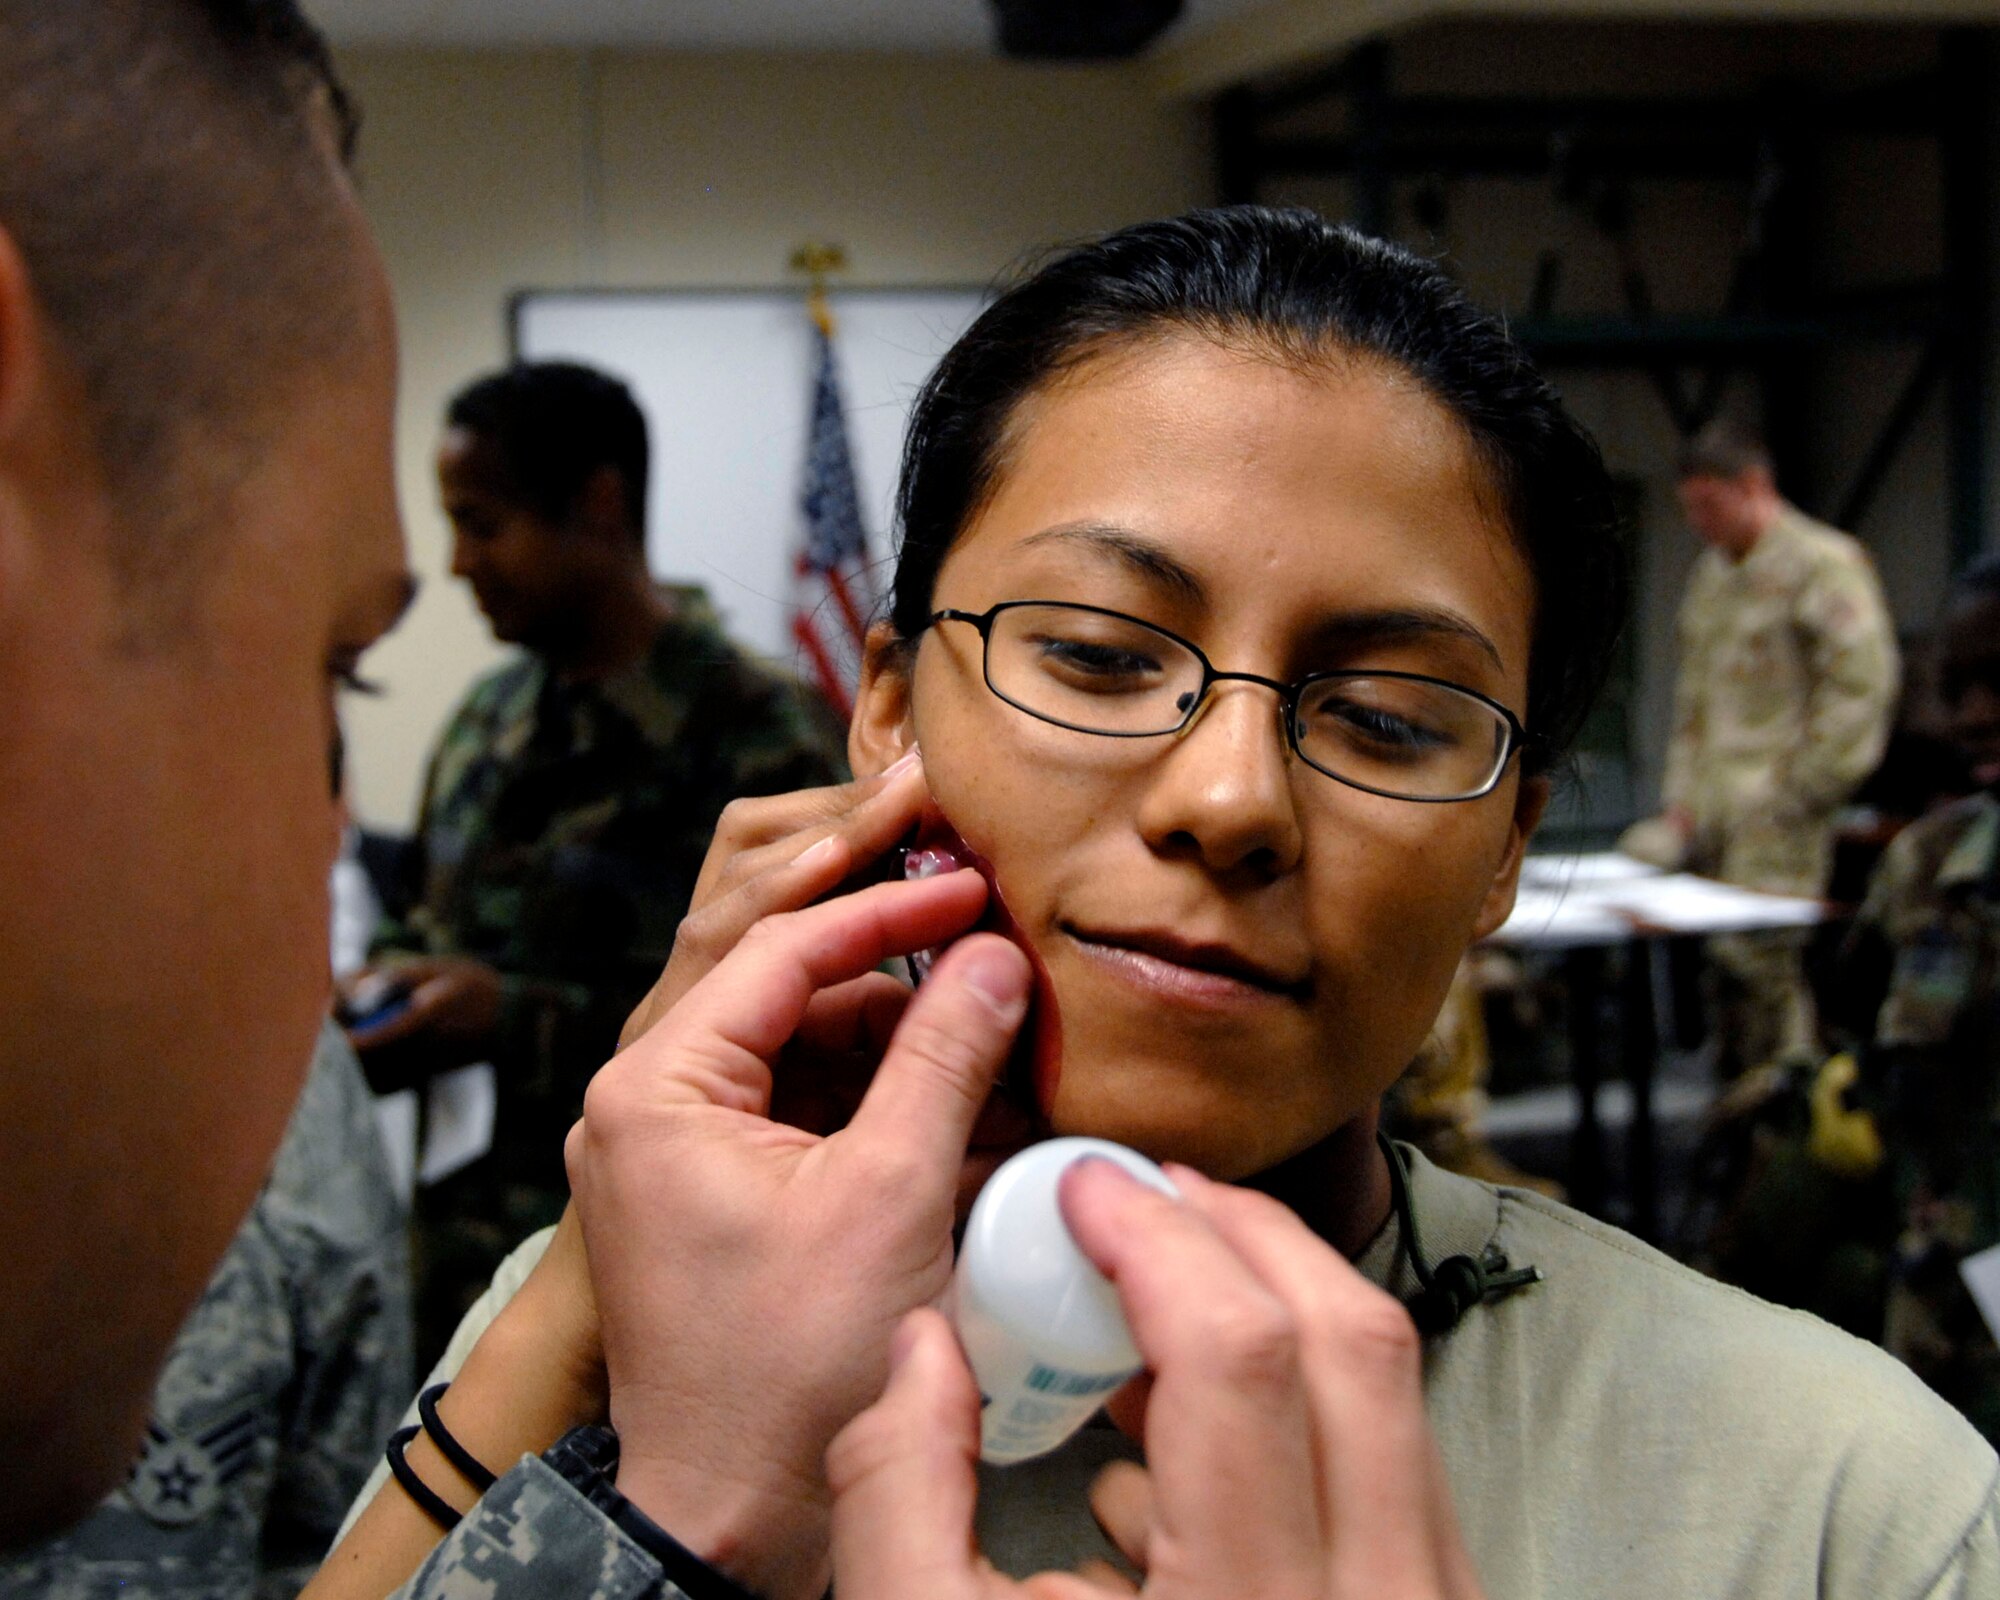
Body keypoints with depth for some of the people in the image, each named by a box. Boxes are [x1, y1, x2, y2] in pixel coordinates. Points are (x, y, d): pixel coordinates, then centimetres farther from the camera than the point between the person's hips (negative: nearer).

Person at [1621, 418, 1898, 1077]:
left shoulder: (1824, 565, -6)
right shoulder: (1709, 576, 19)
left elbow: (1860, 687, -11)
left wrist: (1792, 794, -13)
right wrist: (1680, 801, 15)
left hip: (1777, 815, -8)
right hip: (1715, 813, 8)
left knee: (1758, 957, -15)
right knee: (1727, 972, 7)